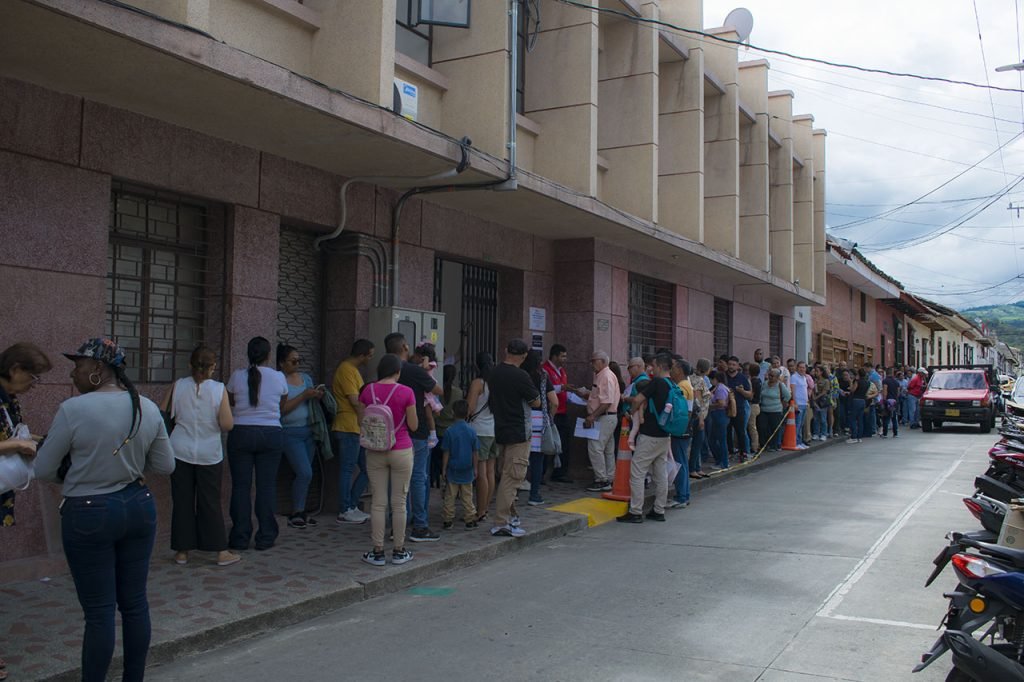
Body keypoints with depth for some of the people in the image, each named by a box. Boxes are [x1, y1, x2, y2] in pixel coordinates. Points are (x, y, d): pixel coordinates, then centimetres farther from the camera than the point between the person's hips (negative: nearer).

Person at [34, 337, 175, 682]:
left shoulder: (73, 409, -15)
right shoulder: (148, 408, 0)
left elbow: (43, 471, -6)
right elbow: (165, 466, 6)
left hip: (89, 515, -5)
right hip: (139, 507, 5)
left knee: (99, 611, 3)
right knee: (135, 602, 13)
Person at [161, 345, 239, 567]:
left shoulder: (178, 386, -4)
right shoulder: (218, 389, -10)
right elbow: (227, 425, -12)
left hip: (180, 451, 1)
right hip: (209, 454, -1)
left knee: (182, 501, 10)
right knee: (211, 502, 7)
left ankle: (182, 551, 15)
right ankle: (221, 552, 11)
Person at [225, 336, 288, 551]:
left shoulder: (237, 376, -2)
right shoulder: (279, 378, -1)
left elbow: (230, 402, 13)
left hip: (241, 433, 0)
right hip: (271, 434, 0)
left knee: (241, 485, 5)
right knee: (267, 485, 4)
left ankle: (240, 537, 8)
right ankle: (265, 537, 8)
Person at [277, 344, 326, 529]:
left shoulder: (305, 378, 14)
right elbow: (282, 408, -15)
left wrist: (317, 396, -1)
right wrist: (304, 396, -17)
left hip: (308, 430, 6)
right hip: (290, 432, -6)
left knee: (304, 474, 7)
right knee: (305, 473, -13)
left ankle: (300, 511, 17)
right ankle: (295, 514, 1)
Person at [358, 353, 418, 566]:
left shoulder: (368, 390, -1)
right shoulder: (406, 392, -9)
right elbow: (413, 426, -4)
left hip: (375, 452, 2)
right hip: (401, 451, -2)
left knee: (378, 502, 7)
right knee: (399, 502, 7)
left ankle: (378, 552, 10)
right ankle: (399, 551, 14)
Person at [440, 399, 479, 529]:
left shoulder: (449, 431, -11)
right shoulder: (471, 431, -4)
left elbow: (446, 453, -8)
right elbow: (475, 453, 0)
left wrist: (444, 469, 1)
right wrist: (475, 469, 9)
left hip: (452, 471, -2)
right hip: (467, 471, 2)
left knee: (450, 497, 8)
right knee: (467, 497, 11)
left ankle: (448, 520, 10)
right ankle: (470, 520, 12)